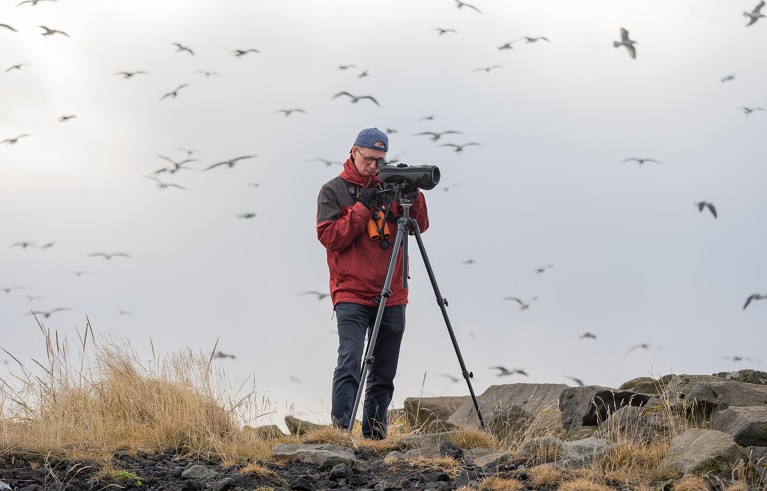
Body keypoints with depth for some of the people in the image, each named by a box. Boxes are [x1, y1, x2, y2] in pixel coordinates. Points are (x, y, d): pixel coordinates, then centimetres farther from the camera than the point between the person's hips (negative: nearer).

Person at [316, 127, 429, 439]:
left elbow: (420, 227, 5)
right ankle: (341, 430, -21)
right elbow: (329, 236, -8)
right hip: (351, 294, -4)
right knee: (350, 361, -18)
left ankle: (374, 434, 13)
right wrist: (362, 207, -14)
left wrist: (413, 196, -11)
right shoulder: (333, 191, 3)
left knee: (384, 372, 7)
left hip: (392, 296, 4)